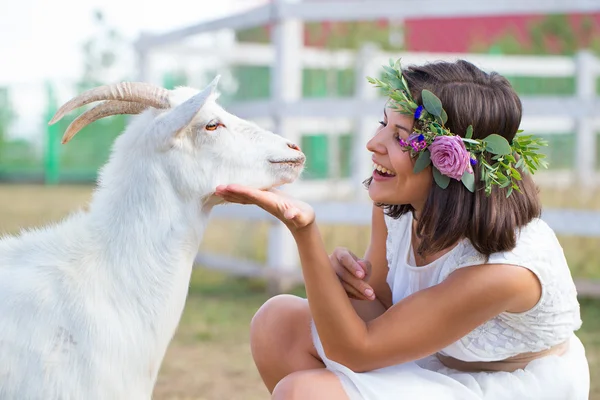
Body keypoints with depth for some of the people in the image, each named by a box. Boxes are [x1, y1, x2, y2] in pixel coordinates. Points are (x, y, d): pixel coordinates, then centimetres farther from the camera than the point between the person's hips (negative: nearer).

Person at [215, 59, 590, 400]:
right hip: (443, 362, 8)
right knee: (279, 322, -5)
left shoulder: (503, 268, -32)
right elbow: (379, 310, 1)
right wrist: (353, 278, -24)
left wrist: (305, 230, -38)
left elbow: (355, 352, -27)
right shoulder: (396, 203, -12)